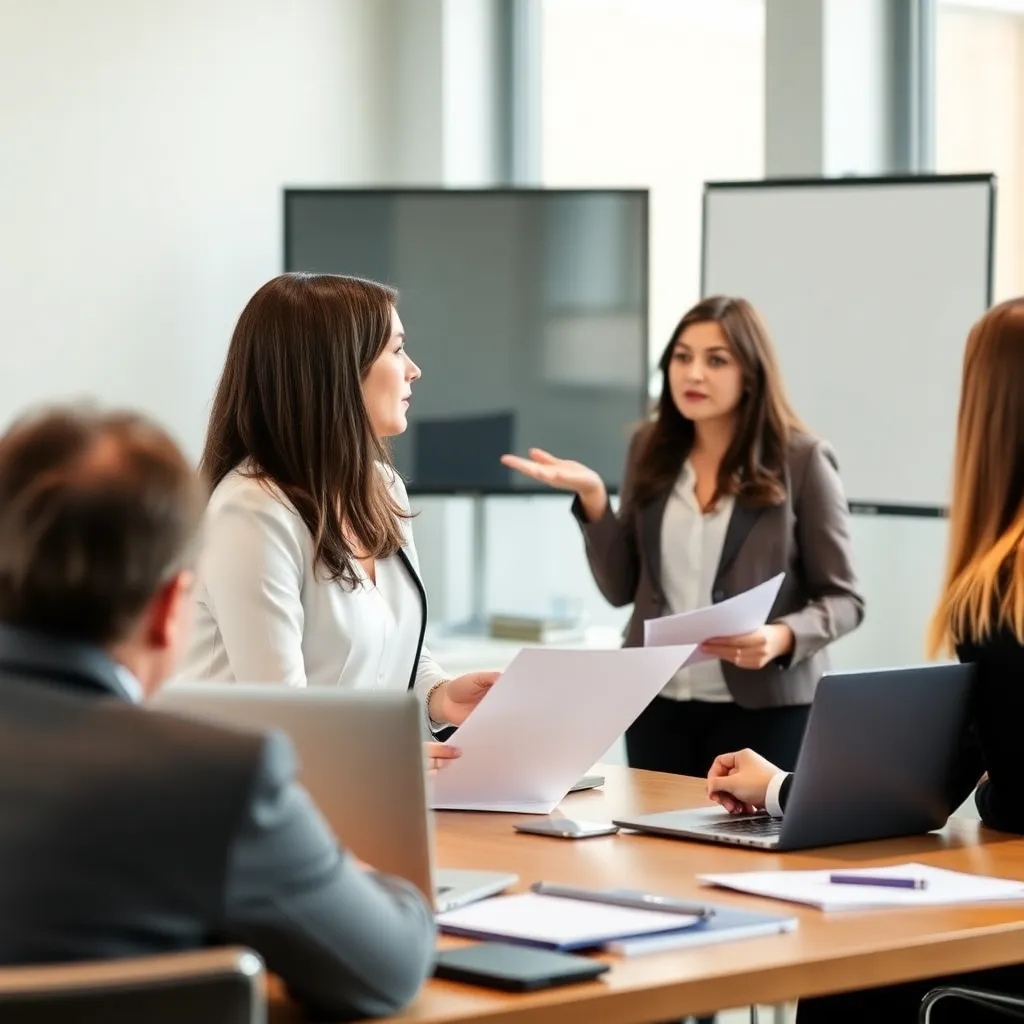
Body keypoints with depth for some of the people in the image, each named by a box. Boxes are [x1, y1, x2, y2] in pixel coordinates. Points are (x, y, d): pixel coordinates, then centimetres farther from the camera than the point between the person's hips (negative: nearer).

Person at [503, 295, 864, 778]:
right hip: (657, 702, 4)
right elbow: (621, 587, 6)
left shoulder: (801, 460, -5)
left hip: (762, 705, -4)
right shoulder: (651, 448, 6)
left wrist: (782, 638, -23)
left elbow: (842, 599, -4)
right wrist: (593, 497, -7)